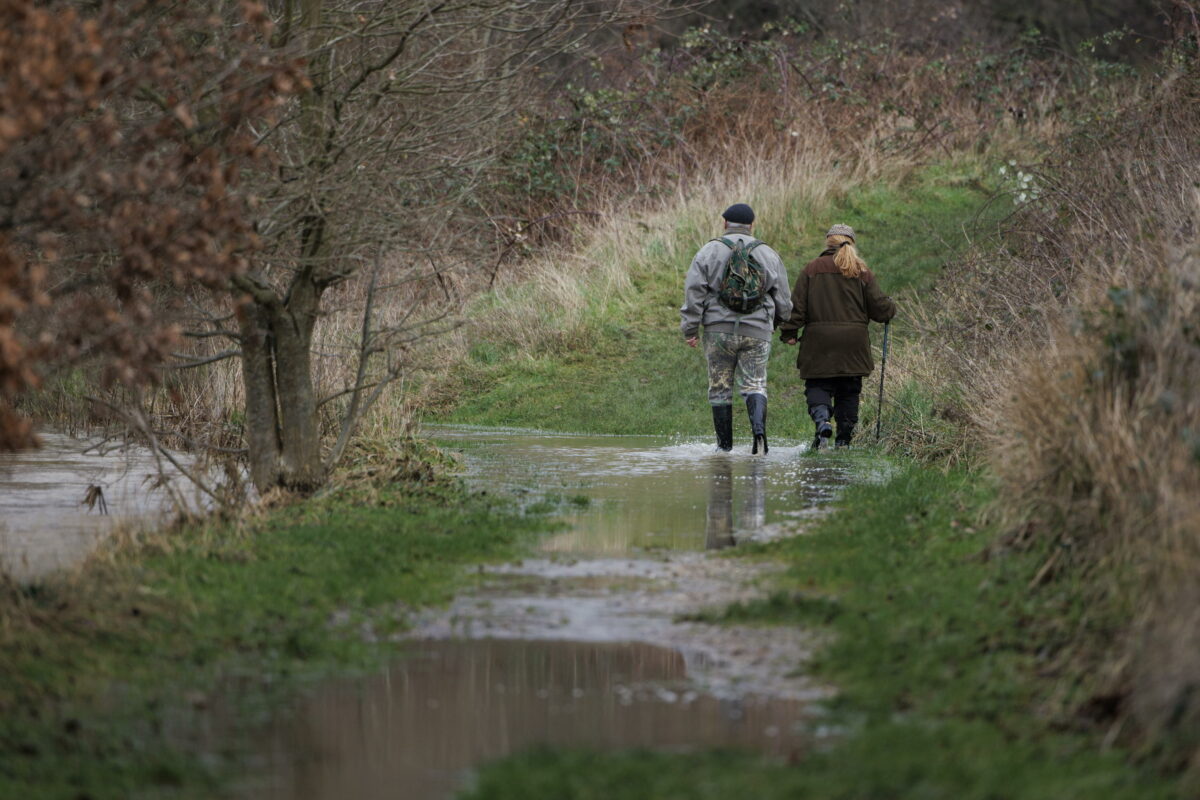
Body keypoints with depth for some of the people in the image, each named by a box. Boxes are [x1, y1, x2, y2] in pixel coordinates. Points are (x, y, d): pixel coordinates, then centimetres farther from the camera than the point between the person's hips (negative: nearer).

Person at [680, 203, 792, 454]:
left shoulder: (709, 252, 2)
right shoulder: (768, 255, 7)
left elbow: (694, 292, -3)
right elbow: (783, 300, 12)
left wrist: (690, 329, 1)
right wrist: (776, 324, 29)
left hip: (719, 330, -1)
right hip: (757, 331, 1)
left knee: (720, 388, 8)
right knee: (754, 384, 2)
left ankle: (724, 445, 8)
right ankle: (759, 428, -24)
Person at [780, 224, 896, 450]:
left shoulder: (812, 269, 0)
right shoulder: (862, 272, 3)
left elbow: (797, 305, -3)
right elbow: (880, 307, 4)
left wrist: (789, 332, 3)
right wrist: (891, 309, 26)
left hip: (819, 342, -1)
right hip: (852, 344, 1)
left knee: (817, 385, 4)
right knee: (849, 391, 10)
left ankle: (821, 419, -24)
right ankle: (844, 438, 10)